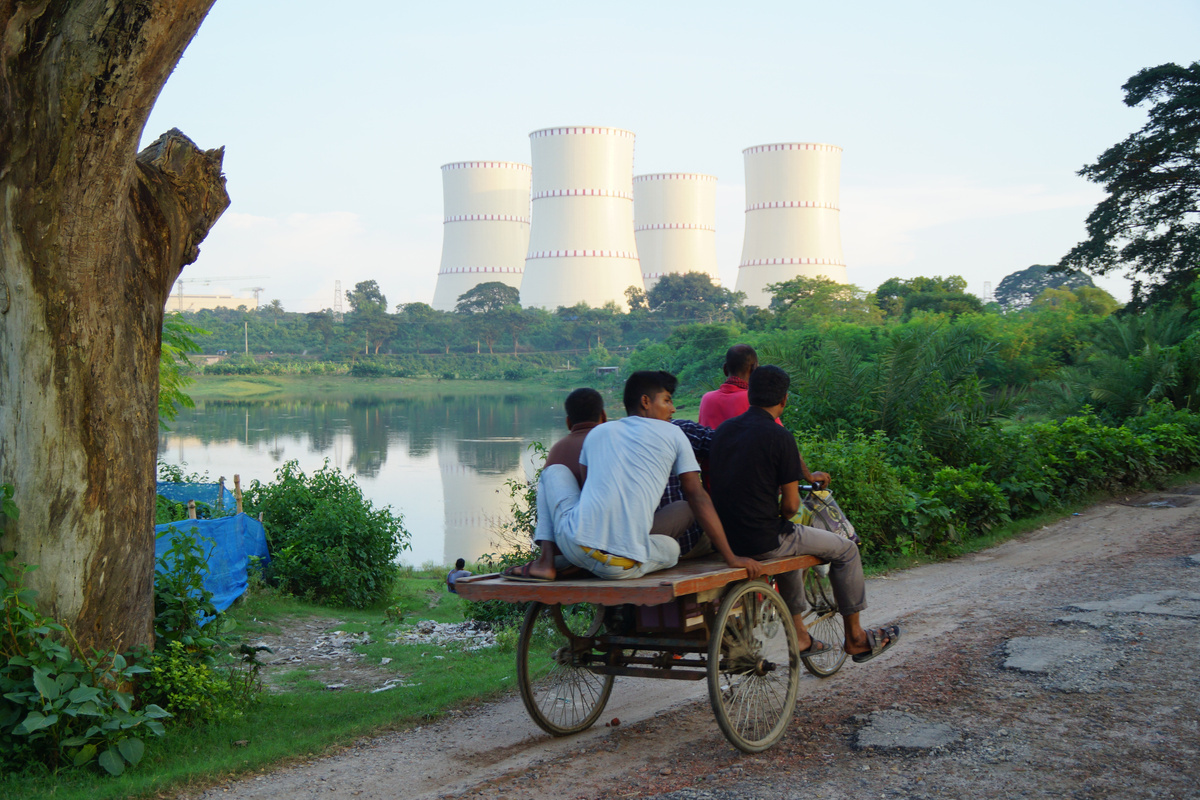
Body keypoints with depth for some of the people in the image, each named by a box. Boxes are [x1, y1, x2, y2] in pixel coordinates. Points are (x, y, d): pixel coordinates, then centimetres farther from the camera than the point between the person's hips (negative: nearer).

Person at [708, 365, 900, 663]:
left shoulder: (723, 429, 7)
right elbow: (790, 506, -13)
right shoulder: (779, 437, -14)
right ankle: (855, 638, 26)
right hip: (763, 541, -7)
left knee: (788, 543, 38)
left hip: (725, 537, 7)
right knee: (847, 550, 14)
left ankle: (800, 636, 39)